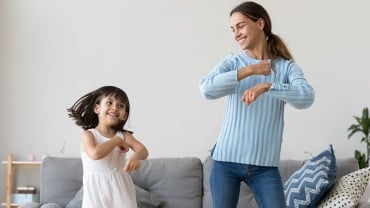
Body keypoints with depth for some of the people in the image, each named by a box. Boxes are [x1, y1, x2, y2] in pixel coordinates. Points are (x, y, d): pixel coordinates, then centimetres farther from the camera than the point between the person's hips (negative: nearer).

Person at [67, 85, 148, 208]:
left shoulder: (124, 135, 6)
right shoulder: (88, 135, -4)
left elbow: (143, 150, -10)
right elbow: (95, 153, -24)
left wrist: (136, 156, -34)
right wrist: (117, 141, -14)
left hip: (120, 190, 3)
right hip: (97, 191, -3)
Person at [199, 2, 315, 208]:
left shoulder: (286, 66, 1)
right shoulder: (232, 62, 3)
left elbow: (307, 97, -17)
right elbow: (207, 89, -15)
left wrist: (266, 86, -30)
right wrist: (250, 70, -16)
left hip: (265, 165, -1)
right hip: (226, 161, 1)